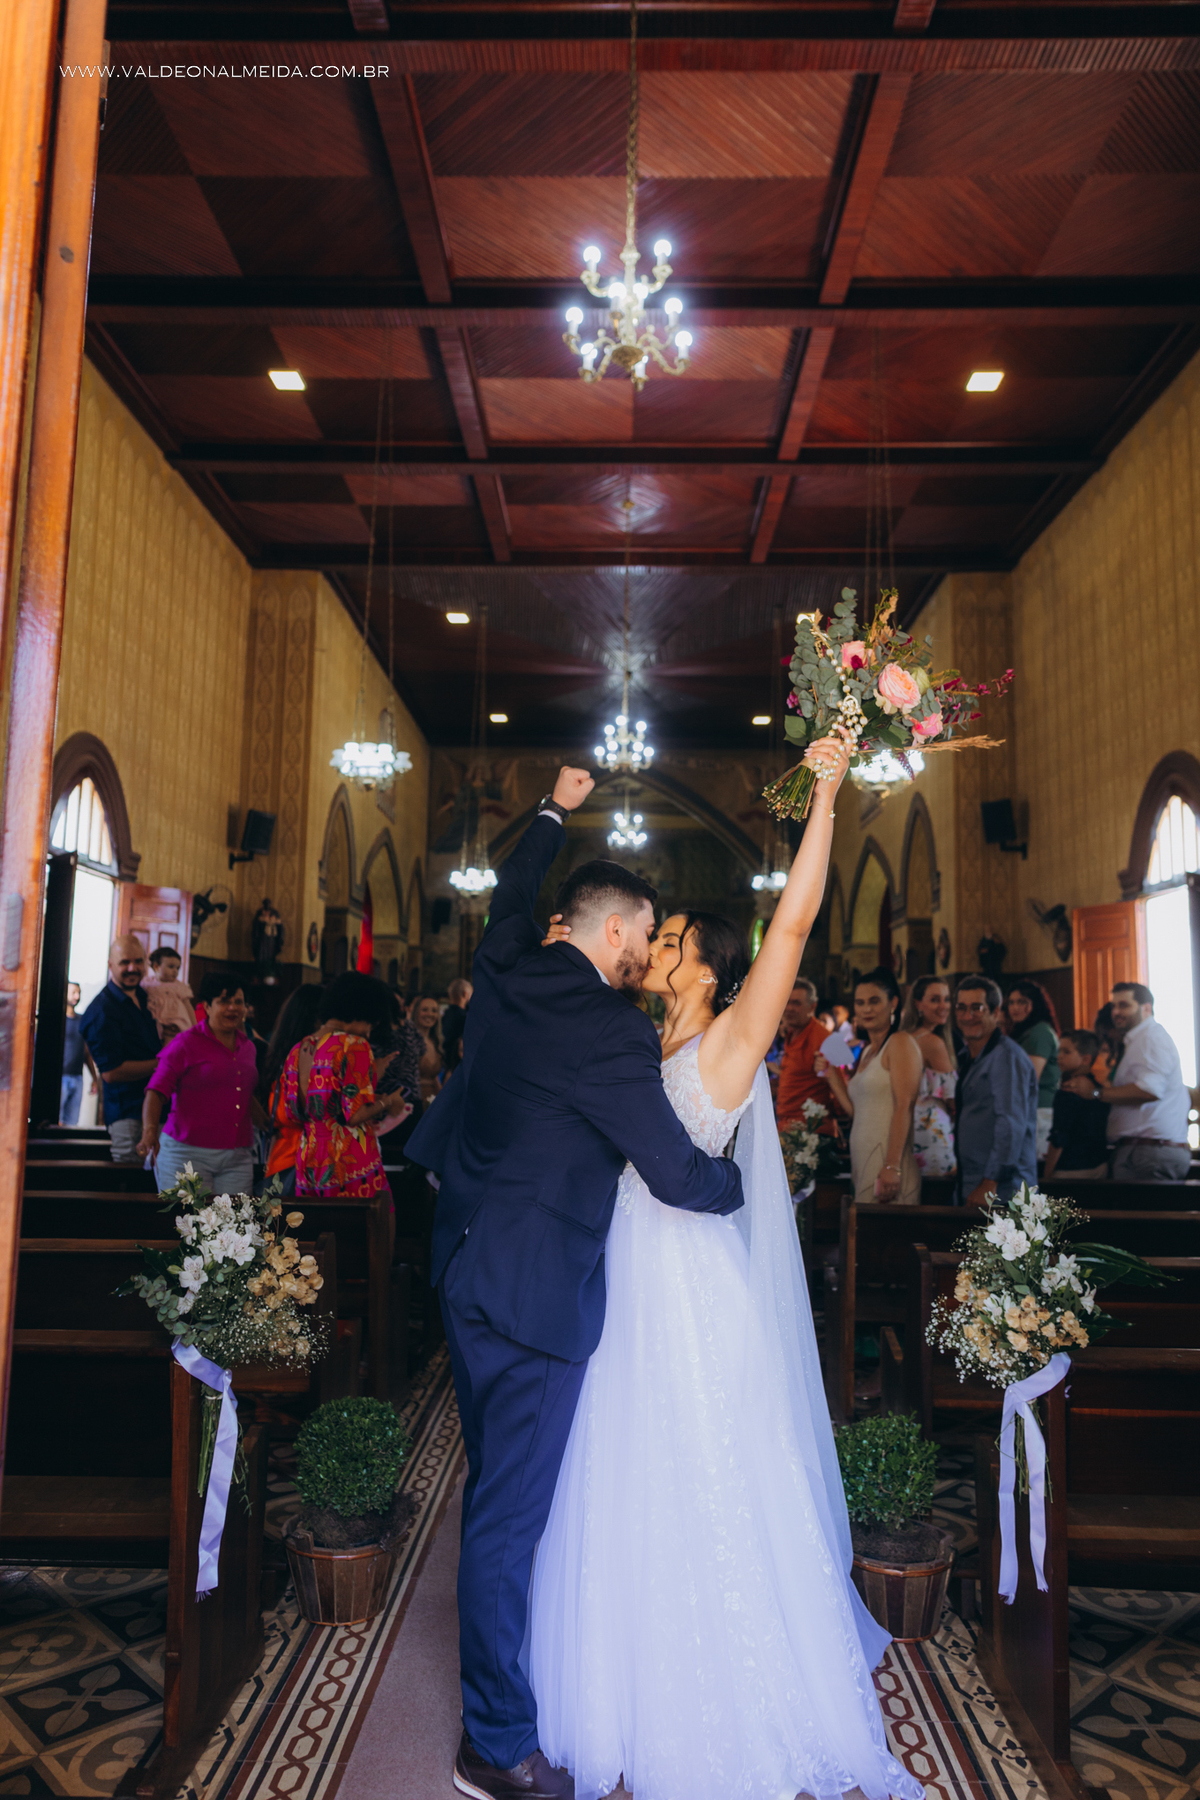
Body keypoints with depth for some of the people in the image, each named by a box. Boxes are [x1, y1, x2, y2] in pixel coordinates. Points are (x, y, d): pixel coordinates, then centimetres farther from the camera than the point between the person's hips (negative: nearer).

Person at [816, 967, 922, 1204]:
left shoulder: (899, 1042, -7)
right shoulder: (867, 1052, 18)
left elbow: (904, 1107, -16)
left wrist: (892, 1167, -22)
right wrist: (832, 1077, 9)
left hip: (887, 1157, -8)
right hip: (863, 1162, 8)